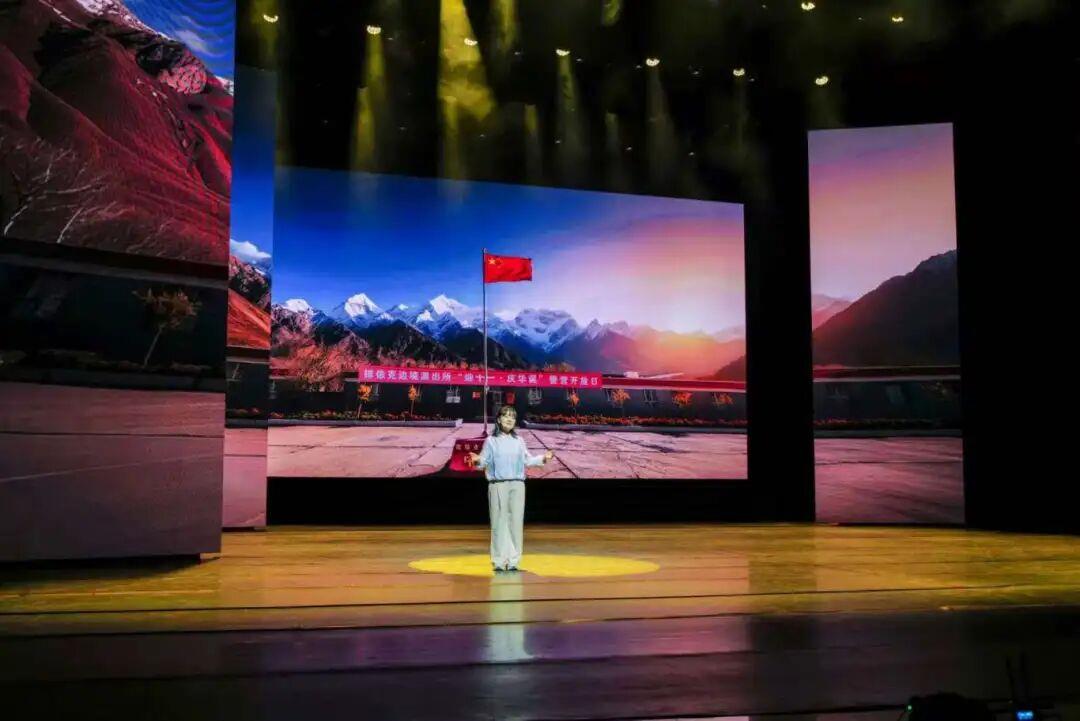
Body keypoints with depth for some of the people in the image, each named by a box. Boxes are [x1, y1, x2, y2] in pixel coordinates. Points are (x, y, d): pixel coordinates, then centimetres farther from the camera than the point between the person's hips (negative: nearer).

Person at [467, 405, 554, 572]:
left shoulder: (519, 441, 13)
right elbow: (484, 462, 0)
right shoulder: (491, 440, 4)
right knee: (499, 522, -2)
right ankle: (499, 561, 4)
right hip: (498, 485, -3)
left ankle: (513, 561, 7)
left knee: (516, 522, 1)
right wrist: (477, 460, -21)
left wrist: (543, 458, 0)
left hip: (517, 485, 3)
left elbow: (528, 460, 13)